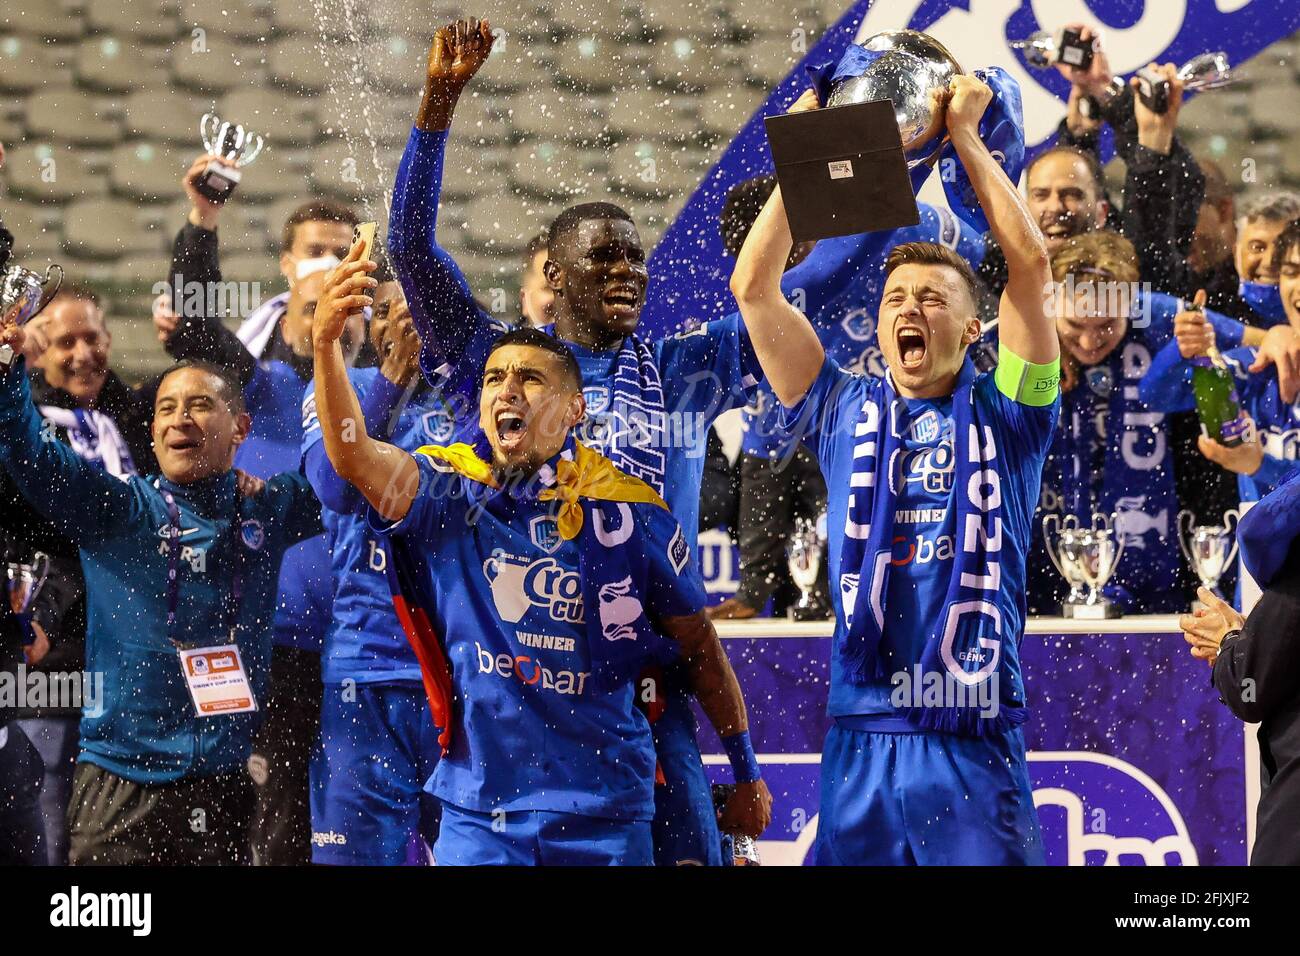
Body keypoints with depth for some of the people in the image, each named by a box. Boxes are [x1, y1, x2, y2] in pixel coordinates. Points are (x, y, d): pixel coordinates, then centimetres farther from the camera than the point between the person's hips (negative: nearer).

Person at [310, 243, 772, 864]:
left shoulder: (630, 512, -2)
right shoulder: (449, 496, -1)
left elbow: (699, 646, 7)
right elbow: (352, 453, -19)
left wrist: (747, 776, 11)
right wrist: (325, 340, -36)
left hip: (604, 813, 0)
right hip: (477, 809, 0)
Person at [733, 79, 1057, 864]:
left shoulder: (1006, 417, 8)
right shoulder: (847, 414, 14)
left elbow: (1030, 264, -1)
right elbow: (753, 285, 9)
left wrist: (966, 136, 3)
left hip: (978, 746, -2)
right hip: (863, 734, 2)